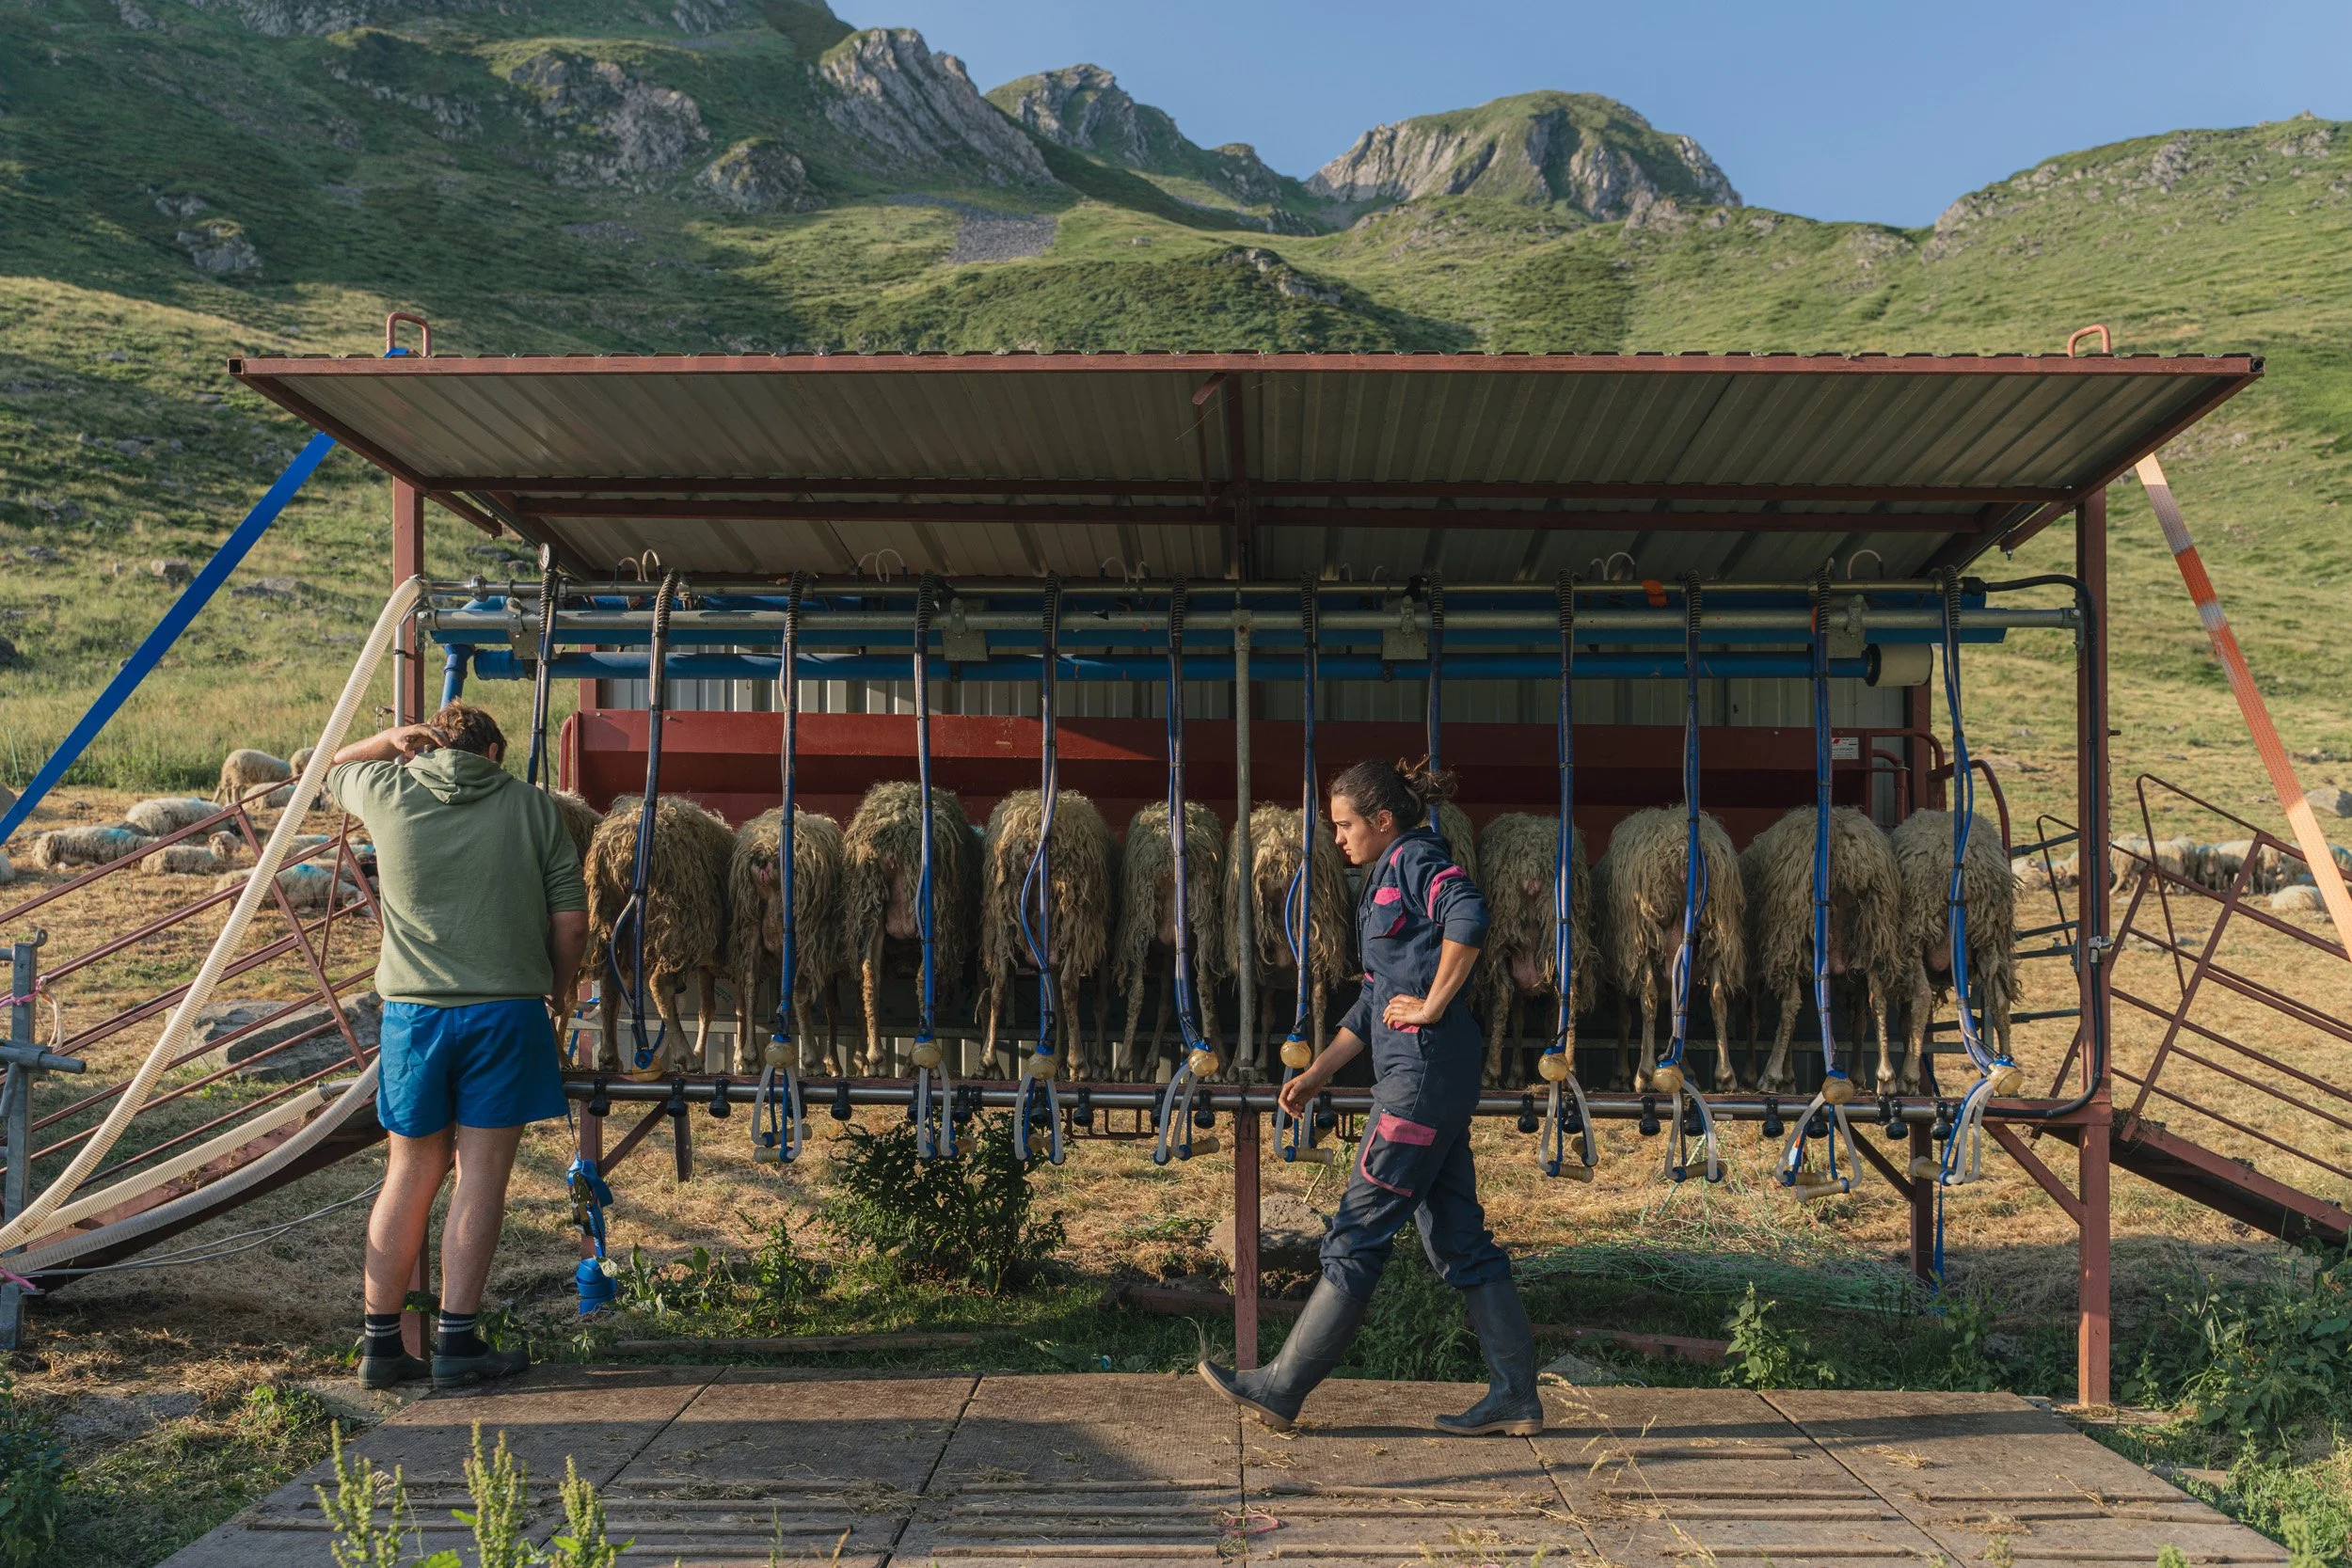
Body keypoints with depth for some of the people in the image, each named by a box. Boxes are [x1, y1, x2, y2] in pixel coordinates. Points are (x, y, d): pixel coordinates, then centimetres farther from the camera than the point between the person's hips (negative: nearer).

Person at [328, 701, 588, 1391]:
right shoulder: (532, 805, 4)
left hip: (412, 1010, 2)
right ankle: (456, 1341, 5)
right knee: (481, 1175, 3)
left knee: (408, 1177, 12)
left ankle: (381, 1342, 18)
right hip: (506, 1009, -2)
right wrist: (553, 989, 16)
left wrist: (391, 738, 23)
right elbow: (572, 922, 2)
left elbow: (333, 769, 32)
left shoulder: (387, 792, 7)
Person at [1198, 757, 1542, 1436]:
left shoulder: (1415, 858, -6)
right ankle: (1516, 1395, 15)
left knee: (1358, 1234, -4)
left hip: (1424, 1067, -10)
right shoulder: (1391, 876, 22)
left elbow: (1469, 917, -28)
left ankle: (1281, 1389, 3)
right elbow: (1376, 999, 25)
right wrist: (1317, 1073, 22)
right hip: (1427, 1075, 10)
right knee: (1457, 1236, 11)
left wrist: (1432, 1007, -21)